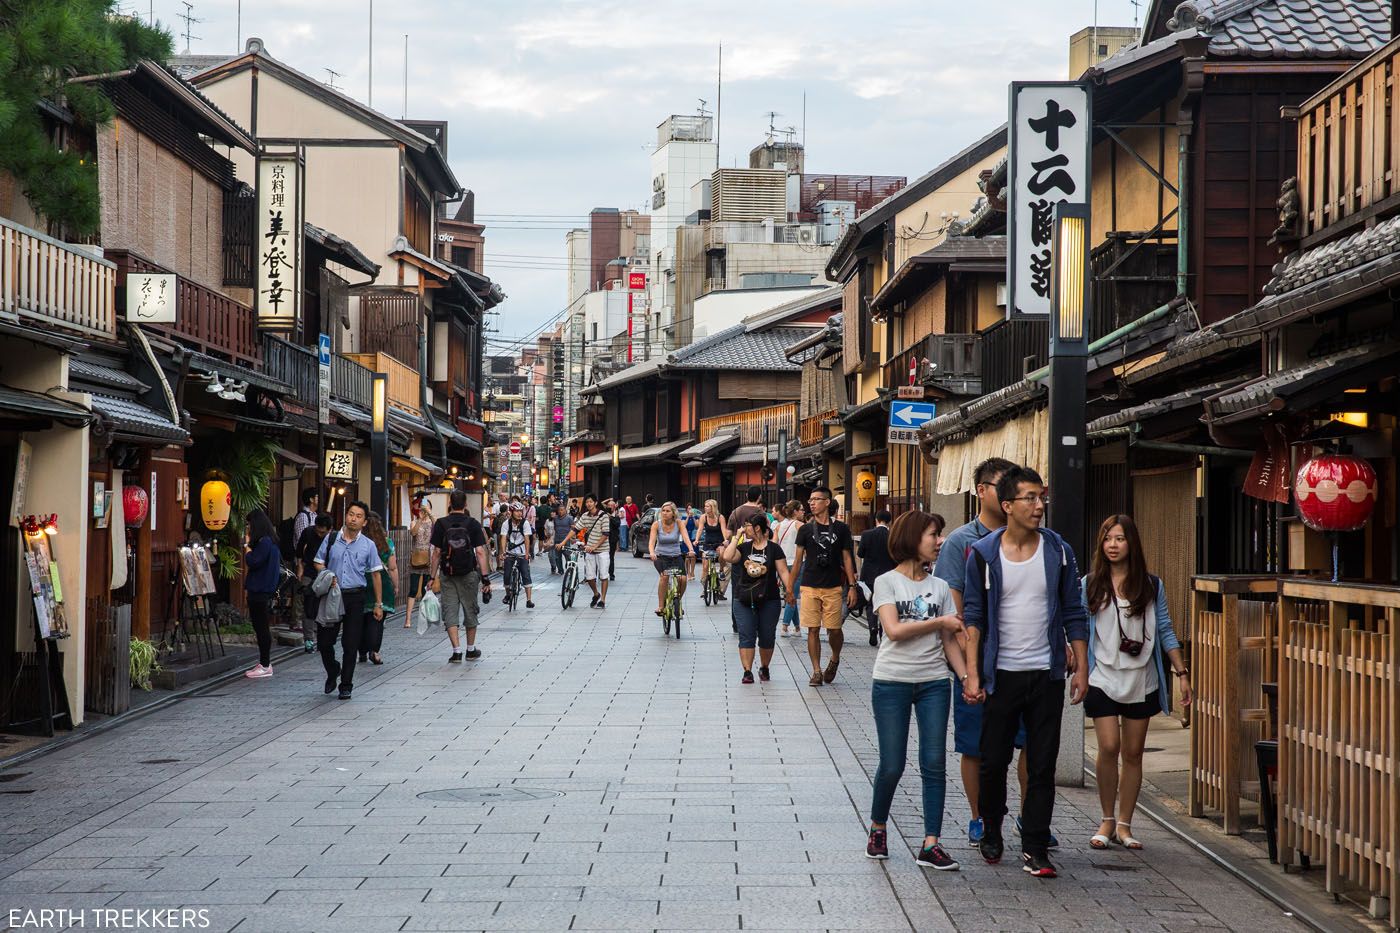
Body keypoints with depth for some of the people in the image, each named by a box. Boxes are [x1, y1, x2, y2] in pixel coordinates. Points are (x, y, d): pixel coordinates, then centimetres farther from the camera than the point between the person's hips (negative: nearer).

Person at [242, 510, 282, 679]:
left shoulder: (264, 542, -16)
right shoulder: (270, 541, 15)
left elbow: (252, 562, -20)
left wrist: (247, 544, -9)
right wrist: (248, 543, 8)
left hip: (260, 591, -10)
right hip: (263, 590, 10)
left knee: (261, 627, -6)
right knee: (261, 627, 14)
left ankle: (265, 666, -4)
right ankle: (264, 662, 20)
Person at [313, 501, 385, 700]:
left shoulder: (368, 545, 3)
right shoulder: (331, 539, 3)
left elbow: (375, 574, 7)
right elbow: (319, 563, 11)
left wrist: (378, 604, 4)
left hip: (355, 596, -1)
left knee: (351, 644, 0)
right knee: (324, 640, 2)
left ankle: (346, 685, 11)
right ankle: (332, 672, 30)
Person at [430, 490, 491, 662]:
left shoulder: (441, 524, -3)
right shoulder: (473, 524, -3)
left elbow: (437, 553, -3)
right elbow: (480, 552, -7)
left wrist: (433, 577, 2)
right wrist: (485, 577, -4)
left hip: (447, 575, 0)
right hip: (469, 574, 0)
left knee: (450, 613, 2)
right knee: (470, 611, 13)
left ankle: (456, 651, -7)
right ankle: (471, 650, 23)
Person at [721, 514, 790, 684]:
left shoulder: (774, 548, 0)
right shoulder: (744, 547, 7)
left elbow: (783, 571, -3)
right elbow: (727, 557, -9)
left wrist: (790, 590, -14)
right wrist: (736, 537, -5)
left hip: (769, 600, -1)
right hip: (744, 601, 2)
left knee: (767, 637, 8)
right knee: (746, 636, -5)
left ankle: (764, 668, 27)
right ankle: (747, 672, -7)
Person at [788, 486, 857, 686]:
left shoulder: (841, 529, 4)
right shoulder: (806, 530, 5)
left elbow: (847, 559, 7)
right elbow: (798, 560, 8)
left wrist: (852, 586, -1)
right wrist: (790, 589, 6)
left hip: (833, 587, -1)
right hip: (810, 587, 1)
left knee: (834, 630, -2)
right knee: (813, 630, -1)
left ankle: (835, 659, 27)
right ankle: (816, 671, 7)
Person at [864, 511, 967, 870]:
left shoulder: (940, 587, 10)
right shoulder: (887, 582, -1)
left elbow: (949, 641, 9)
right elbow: (894, 630, -13)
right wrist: (941, 621, -10)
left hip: (934, 682, 4)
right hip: (891, 682, -3)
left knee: (934, 763, -3)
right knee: (892, 766, 0)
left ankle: (931, 844, -1)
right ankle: (877, 829, 23)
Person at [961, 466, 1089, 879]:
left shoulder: (1058, 551, 2)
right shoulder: (983, 554, -3)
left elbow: (1073, 614, 7)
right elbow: (973, 616, -2)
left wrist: (1081, 667, 2)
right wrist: (972, 673, -7)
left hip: (1047, 674, 1)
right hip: (1001, 674, -1)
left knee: (1042, 766, 1)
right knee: (993, 761, 7)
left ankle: (1034, 847, 7)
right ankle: (991, 834, 28)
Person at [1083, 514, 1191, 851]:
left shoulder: (1151, 586, 6)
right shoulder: (1091, 586, 3)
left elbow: (1165, 632, 9)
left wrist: (1182, 673, 5)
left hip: (1141, 681, 1)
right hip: (1103, 680, -1)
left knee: (1133, 753, 4)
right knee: (1109, 748, -12)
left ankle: (1124, 825, 14)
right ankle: (1107, 821, 5)